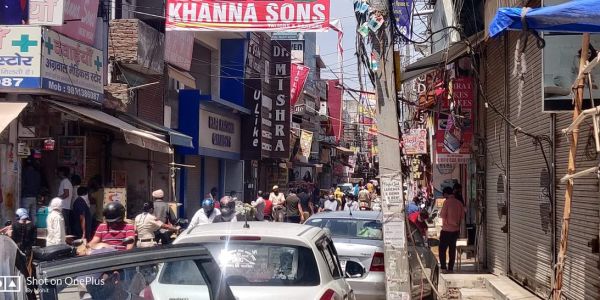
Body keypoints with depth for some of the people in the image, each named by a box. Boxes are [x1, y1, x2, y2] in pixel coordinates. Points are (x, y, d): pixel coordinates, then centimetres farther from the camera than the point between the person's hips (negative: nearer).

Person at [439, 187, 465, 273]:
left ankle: (443, 268, -6)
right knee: (452, 250, 11)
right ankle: (450, 269, 11)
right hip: (456, 230, 6)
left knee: (442, 249, 2)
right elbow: (462, 215, 10)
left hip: (447, 230, -6)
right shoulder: (459, 203, 3)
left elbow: (442, 215, -12)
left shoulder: (447, 202, -14)